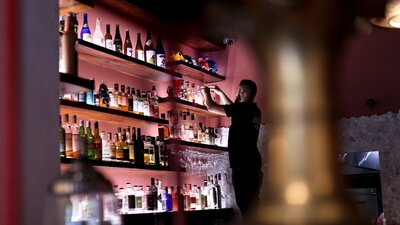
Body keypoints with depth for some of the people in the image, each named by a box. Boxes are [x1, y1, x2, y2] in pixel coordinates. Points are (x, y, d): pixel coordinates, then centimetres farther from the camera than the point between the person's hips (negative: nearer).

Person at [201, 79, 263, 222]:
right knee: (251, 202, 14)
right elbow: (232, 108, 31)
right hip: (252, 161, 9)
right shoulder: (254, 110, 13)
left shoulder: (242, 108, -12)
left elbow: (211, 107, -4)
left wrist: (206, 94, 15)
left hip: (242, 162, -9)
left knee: (245, 203, -8)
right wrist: (220, 93, 36)